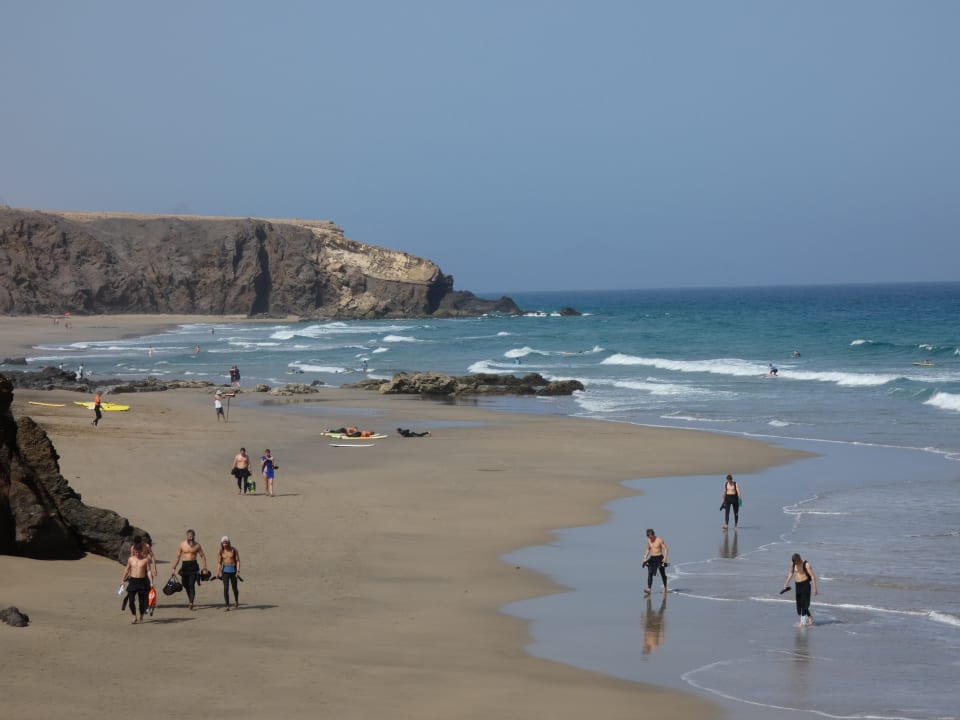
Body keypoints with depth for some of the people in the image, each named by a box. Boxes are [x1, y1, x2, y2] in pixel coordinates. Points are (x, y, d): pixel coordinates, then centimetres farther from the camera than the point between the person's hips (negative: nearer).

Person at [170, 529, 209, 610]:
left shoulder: (197, 545, 0)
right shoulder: (182, 545, 4)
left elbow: (202, 556, 4)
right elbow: (178, 557, 8)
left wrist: (204, 567, -6)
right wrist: (174, 568, 5)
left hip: (193, 566, -3)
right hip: (184, 566, 3)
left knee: (191, 585, -12)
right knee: (185, 585, 10)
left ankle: (191, 603, -15)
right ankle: (190, 599, 32)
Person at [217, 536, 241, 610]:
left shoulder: (233, 550, -6)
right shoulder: (221, 551, 0)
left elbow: (238, 561, -6)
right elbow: (219, 562, 5)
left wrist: (238, 571, -16)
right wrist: (218, 573, -3)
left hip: (233, 570, -1)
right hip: (225, 570, 1)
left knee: (234, 588, 11)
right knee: (226, 588, -12)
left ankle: (236, 601, 42)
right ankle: (227, 606, -12)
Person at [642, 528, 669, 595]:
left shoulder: (660, 540, -11)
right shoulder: (648, 540, 6)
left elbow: (666, 549, -11)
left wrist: (665, 558, -22)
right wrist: (645, 558, 10)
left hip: (659, 558, -4)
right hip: (652, 558, 4)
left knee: (663, 574, 9)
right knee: (649, 574, -12)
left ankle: (665, 587, 31)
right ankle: (649, 589, -19)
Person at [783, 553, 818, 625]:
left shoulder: (806, 564, -17)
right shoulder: (793, 563, 1)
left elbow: (813, 576, -17)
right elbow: (791, 572, 20)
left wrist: (815, 588, -20)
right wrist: (786, 583, 17)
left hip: (805, 584, -7)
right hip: (797, 585, 7)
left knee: (804, 603, -9)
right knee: (799, 603, 7)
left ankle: (803, 621, -5)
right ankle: (810, 617, 24)